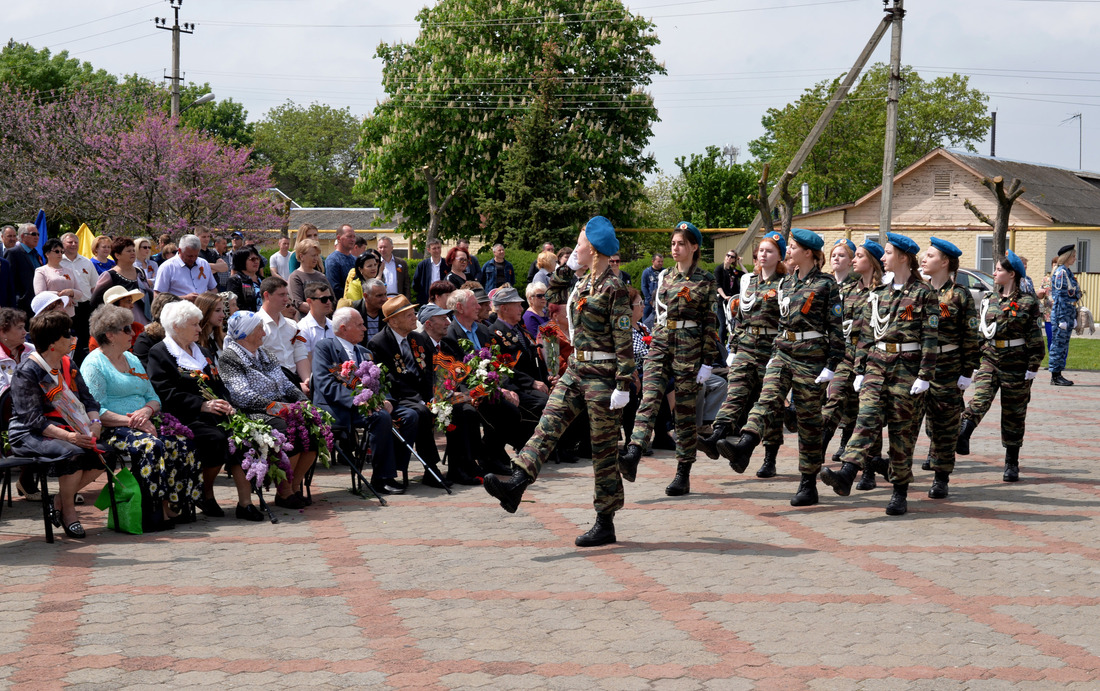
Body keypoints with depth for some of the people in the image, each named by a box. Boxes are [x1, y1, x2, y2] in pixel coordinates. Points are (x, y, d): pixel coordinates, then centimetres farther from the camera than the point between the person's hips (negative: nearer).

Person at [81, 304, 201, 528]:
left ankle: (175, 505, -21)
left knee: (181, 443, -20)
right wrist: (131, 421, -21)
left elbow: (154, 398, 20)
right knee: (152, 445, -35)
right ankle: (160, 507, -31)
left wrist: (147, 410, -5)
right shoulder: (94, 364, -3)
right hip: (113, 430, -7)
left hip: (144, 424, 7)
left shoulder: (133, 360, 23)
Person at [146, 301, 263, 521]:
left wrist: (226, 405, 0)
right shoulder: (159, 354, 3)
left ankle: (245, 502, -28)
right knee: (216, 439, -33)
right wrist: (203, 405, -18)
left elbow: (219, 386, 23)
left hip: (213, 413, 6)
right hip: (185, 418, -6)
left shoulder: (202, 353, 27)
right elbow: (167, 395, -10)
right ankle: (206, 494, -9)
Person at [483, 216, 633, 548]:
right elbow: (554, 294, 30)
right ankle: (516, 483, -17)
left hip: (602, 374, -9)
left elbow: (624, 341, -17)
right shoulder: (583, 283, 11)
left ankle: (605, 523, 6)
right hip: (576, 370, 9)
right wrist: (566, 267, 16)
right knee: (547, 424, -6)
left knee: (604, 448, -1)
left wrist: (623, 385, -21)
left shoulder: (613, 288, -14)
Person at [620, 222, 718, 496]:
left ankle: (683, 475, 7)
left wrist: (707, 361, -7)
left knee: (685, 410, 1)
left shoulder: (705, 280, -1)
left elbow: (711, 322, -2)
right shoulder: (664, 277, 14)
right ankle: (633, 455, -35)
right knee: (649, 399, -16)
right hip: (660, 343, 4)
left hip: (689, 347, -4)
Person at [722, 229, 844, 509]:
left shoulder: (826, 284, -6)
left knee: (809, 420, 0)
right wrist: (774, 354, 18)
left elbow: (836, 327, -7)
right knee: (767, 399, -18)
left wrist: (831, 365, -12)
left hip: (811, 356, -6)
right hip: (783, 352, 6)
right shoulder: (786, 282, 14)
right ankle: (743, 447, -42)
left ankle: (809, 485, 7)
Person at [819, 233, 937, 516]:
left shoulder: (924, 293, -4)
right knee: (867, 417, -15)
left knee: (903, 429, 2)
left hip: (907, 367, -4)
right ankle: (846, 475, -31)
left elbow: (931, 337, -8)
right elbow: (866, 333, 15)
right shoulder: (878, 293, 13)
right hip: (877, 365, 4)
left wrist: (925, 375, -14)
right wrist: (860, 370, 10)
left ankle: (900, 492, 10)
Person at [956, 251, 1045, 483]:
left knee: (1013, 412, 5)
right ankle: (962, 437, -38)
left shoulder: (1027, 303, -5)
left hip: (1016, 364, -3)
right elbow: (979, 332, 15)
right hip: (989, 359, 3)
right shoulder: (988, 300, 9)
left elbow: (1035, 339, -5)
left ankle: (1012, 463, 15)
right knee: (980, 397, -21)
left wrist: (1032, 368, -9)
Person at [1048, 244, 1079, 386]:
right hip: (1061, 314, -10)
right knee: (1058, 344, -5)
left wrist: (1072, 318, 20)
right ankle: (1055, 376, -1)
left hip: (1068, 314, 10)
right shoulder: (1060, 272, -13)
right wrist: (1061, 319, -20)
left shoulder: (1067, 272, 16)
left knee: (1063, 345, 11)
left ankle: (1057, 374, 16)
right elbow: (1059, 297, -17)